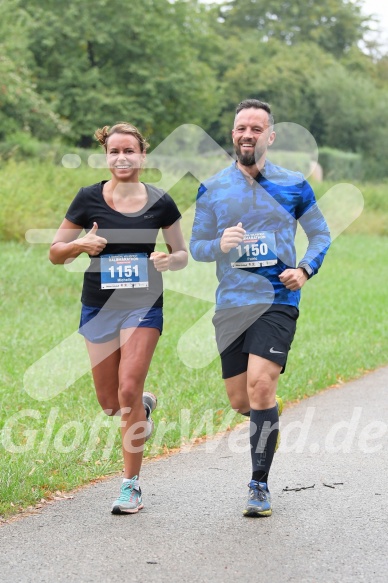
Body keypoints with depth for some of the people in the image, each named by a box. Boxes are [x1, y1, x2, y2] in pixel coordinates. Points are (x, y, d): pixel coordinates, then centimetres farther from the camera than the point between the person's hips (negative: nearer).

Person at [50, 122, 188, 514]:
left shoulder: (160, 202, -2)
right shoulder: (88, 199, -2)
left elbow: (182, 254, 9)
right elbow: (55, 253, 3)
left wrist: (169, 260, -14)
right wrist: (81, 244, -18)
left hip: (143, 305, -2)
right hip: (98, 306, 2)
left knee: (128, 391, -14)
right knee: (110, 403, 5)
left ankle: (131, 485, -3)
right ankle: (145, 406, 43)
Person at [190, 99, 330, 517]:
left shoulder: (293, 186, 3)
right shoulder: (212, 189, 6)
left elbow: (320, 235, 12)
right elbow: (196, 245, 8)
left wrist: (305, 270, -7)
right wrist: (220, 245, -15)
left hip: (277, 299, -3)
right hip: (231, 305, 3)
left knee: (260, 385, -19)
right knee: (239, 399, 4)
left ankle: (259, 485, -8)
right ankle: (270, 420, 43)